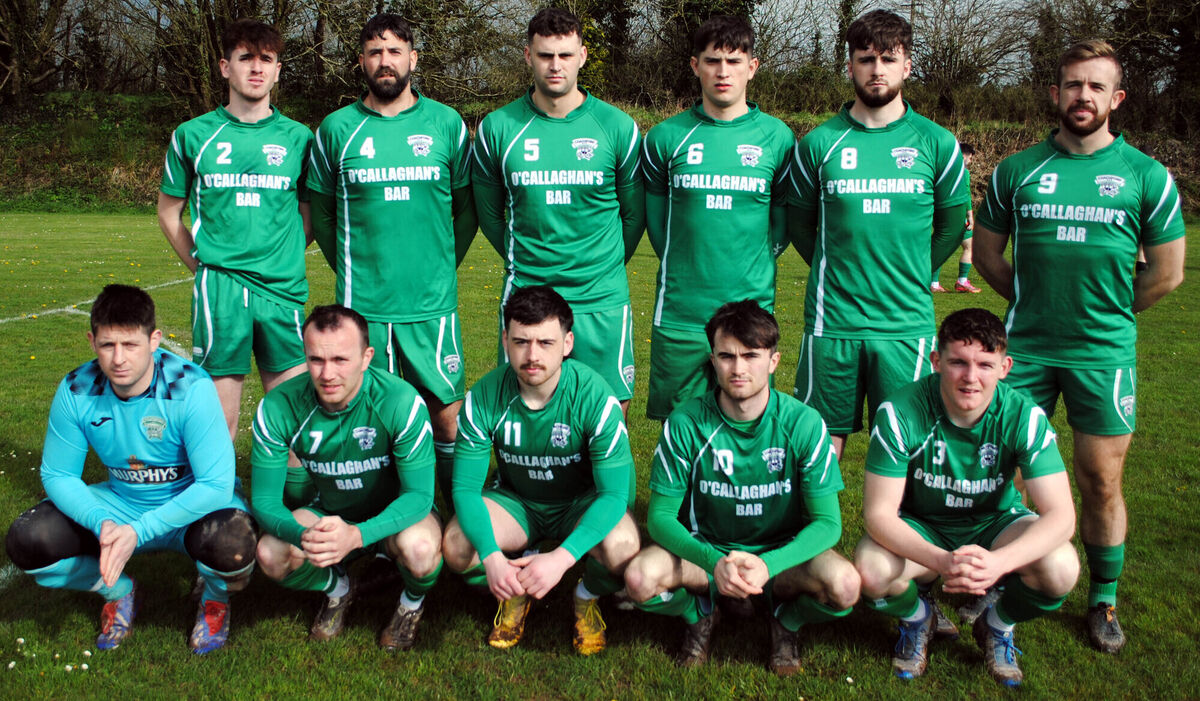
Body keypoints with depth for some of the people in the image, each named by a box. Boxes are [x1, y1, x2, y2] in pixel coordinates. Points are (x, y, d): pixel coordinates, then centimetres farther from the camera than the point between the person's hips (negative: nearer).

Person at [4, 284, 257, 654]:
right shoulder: (76, 391, -15)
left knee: (228, 547, -37)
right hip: (121, 505, 4)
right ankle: (118, 590, 14)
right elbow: (58, 475, -6)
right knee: (25, 542, -15)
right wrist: (102, 523, -26)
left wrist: (139, 531, -35)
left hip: (196, 504, -4)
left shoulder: (190, 388, -27)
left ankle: (215, 597, 3)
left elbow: (216, 484, -29)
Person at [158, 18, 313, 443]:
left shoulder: (298, 138, 9)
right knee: (218, 418, 2)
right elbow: (169, 212, 15)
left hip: (283, 290, 1)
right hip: (218, 290, -1)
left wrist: (284, 262, 7)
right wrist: (203, 265, 7)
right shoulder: (194, 136, 7)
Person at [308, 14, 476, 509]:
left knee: (447, 412, 1)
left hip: (433, 302, 0)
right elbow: (321, 211, 14)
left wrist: (443, 265, 11)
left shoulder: (446, 123, 5)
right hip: (362, 303, 0)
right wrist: (350, 271, 13)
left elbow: (468, 207, 13)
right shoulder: (336, 129, 6)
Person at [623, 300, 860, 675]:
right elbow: (661, 515, -12)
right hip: (705, 548, 0)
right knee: (640, 579, -29)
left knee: (844, 585, -31)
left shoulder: (803, 423, -15)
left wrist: (769, 564, -34)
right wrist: (714, 562, -32)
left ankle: (785, 617, 6)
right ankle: (699, 613, 7)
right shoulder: (685, 423, -15)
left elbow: (827, 521, -14)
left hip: (782, 552, 0)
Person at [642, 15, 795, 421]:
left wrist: (756, 266, 5)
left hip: (752, 309, 0)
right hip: (679, 313, 0)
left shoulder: (777, 137, 3)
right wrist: (684, 270, 7)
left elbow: (784, 220, 11)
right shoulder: (666, 138, 3)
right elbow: (655, 220, 11)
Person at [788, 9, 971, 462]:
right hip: (831, 323, 0)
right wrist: (837, 272, 8)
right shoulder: (819, 143, 3)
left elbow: (952, 226, 13)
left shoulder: (937, 144, 4)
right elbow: (800, 224, 12)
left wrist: (910, 276, 10)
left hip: (907, 326, 0)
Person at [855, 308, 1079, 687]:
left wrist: (999, 562, -45)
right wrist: (941, 561, -45)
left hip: (994, 525, 1)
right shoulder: (900, 413, -25)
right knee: (871, 571, -33)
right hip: (920, 530, -1)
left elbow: (1060, 514, -25)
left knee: (1061, 568, -29)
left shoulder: (1025, 416, -21)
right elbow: (879, 513, -26)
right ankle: (918, 616, 6)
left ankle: (997, 624, 7)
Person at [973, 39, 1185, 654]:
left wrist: (1103, 313, 6)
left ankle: (1103, 599, 21)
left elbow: (1167, 272, 5)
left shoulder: (1146, 175, 1)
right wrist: (1034, 303, 8)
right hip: (1025, 348, 1)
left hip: (1104, 354, -1)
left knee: (1101, 482, 5)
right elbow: (987, 253, 12)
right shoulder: (1016, 171, 4)